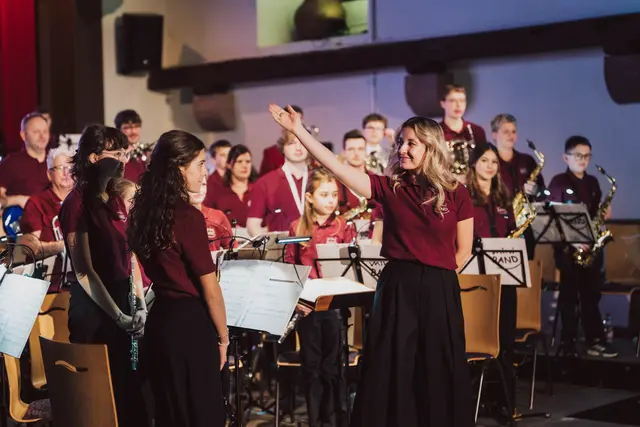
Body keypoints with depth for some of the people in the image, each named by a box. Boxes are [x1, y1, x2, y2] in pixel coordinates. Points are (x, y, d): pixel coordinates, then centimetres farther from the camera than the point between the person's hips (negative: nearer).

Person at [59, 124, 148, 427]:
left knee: (132, 388, 12)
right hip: (94, 308, -7)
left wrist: (140, 305, 0)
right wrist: (118, 316, -18)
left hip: (124, 303, 7)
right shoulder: (77, 203, -14)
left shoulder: (116, 201, 9)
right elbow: (83, 271, -17)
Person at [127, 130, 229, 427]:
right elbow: (209, 288, -14)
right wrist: (222, 336, -3)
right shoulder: (189, 216, -18)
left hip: (159, 318, 8)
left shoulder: (145, 211, 4)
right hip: (190, 323, -8)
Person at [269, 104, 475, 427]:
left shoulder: (456, 195, 0)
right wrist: (299, 131, -15)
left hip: (439, 293, -1)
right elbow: (337, 168, -8)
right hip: (395, 290, 1)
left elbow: (463, 251, 6)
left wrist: (433, 277, 0)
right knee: (390, 373, 4)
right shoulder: (389, 188, 1)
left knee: (439, 375, 7)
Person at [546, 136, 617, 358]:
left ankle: (595, 341, 12)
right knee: (569, 295, -1)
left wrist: (604, 214, -3)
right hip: (568, 247, -5)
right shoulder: (558, 182, -5)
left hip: (591, 246, 5)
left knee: (591, 295, 8)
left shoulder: (593, 182, 13)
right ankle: (568, 343, 5)